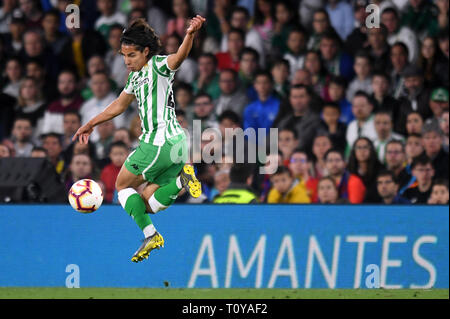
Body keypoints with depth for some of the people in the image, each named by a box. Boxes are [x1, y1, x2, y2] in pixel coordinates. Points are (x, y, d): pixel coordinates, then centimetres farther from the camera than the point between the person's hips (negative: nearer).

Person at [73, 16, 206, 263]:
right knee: (147, 203, 4)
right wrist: (91, 125, 42)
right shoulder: (136, 76, 19)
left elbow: (179, 57, -30)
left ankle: (150, 235, -5)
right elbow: (119, 105, 34)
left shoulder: (158, 65, -7)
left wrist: (190, 34, -50)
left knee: (123, 186, 5)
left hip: (160, 140, -9)